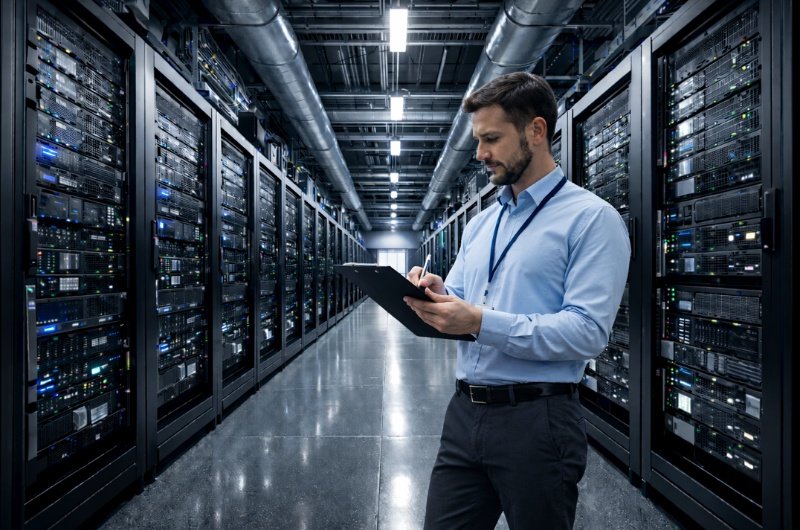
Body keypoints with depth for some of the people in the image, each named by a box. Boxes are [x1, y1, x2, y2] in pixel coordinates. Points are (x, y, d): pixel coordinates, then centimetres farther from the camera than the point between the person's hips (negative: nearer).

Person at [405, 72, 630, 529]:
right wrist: (435, 296, -7)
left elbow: (588, 331, -18)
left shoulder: (592, 218, -8)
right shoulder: (481, 224, 14)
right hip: (464, 413, 6)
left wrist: (482, 323, -24)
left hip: (536, 420, -5)